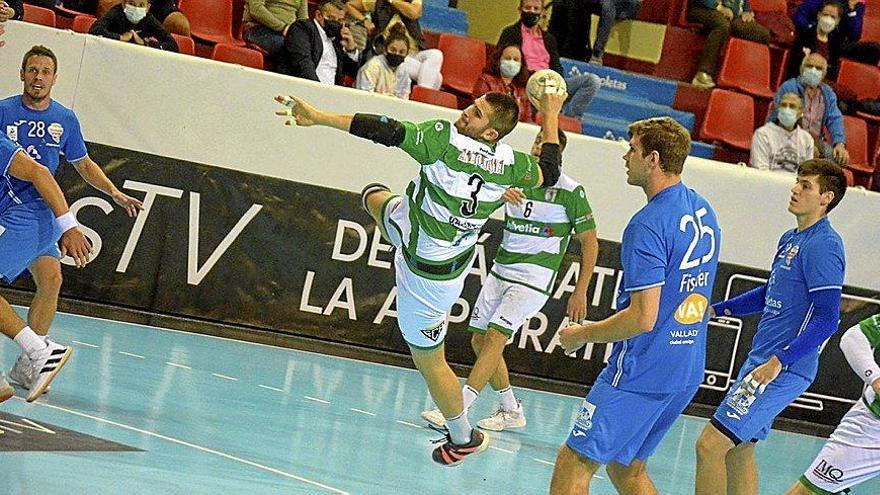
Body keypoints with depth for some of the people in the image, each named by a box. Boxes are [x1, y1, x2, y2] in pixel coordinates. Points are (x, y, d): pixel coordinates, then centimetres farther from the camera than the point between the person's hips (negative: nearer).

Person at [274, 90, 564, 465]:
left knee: (429, 360, 15)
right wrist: (551, 116, 13)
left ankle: (463, 438, 30)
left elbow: (385, 131, -35)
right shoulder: (509, 163, -16)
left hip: (426, 277, -7)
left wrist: (318, 117, -34)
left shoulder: (445, 139, -33)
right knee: (374, 197, 28)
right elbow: (549, 172, 5)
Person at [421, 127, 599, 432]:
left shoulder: (571, 192, -6)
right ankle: (511, 411, 19)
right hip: (500, 271, 6)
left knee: (494, 338, -18)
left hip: (534, 278, -6)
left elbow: (589, 241, -2)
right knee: (479, 341, 5)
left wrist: (580, 292, -7)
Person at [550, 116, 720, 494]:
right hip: (686, 374, 9)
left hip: (641, 374, -9)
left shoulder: (648, 226, -19)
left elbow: (643, 318, -23)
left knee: (574, 464, -5)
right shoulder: (703, 211, 9)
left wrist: (583, 334, -9)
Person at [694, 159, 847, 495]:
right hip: (760, 360, 10)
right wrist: (715, 310, 26)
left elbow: (826, 319, -21)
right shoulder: (790, 240, 14)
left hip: (782, 370, -10)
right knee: (738, 450, 16)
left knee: (710, 445, -13)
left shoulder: (823, 246, -15)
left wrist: (779, 361, -25)